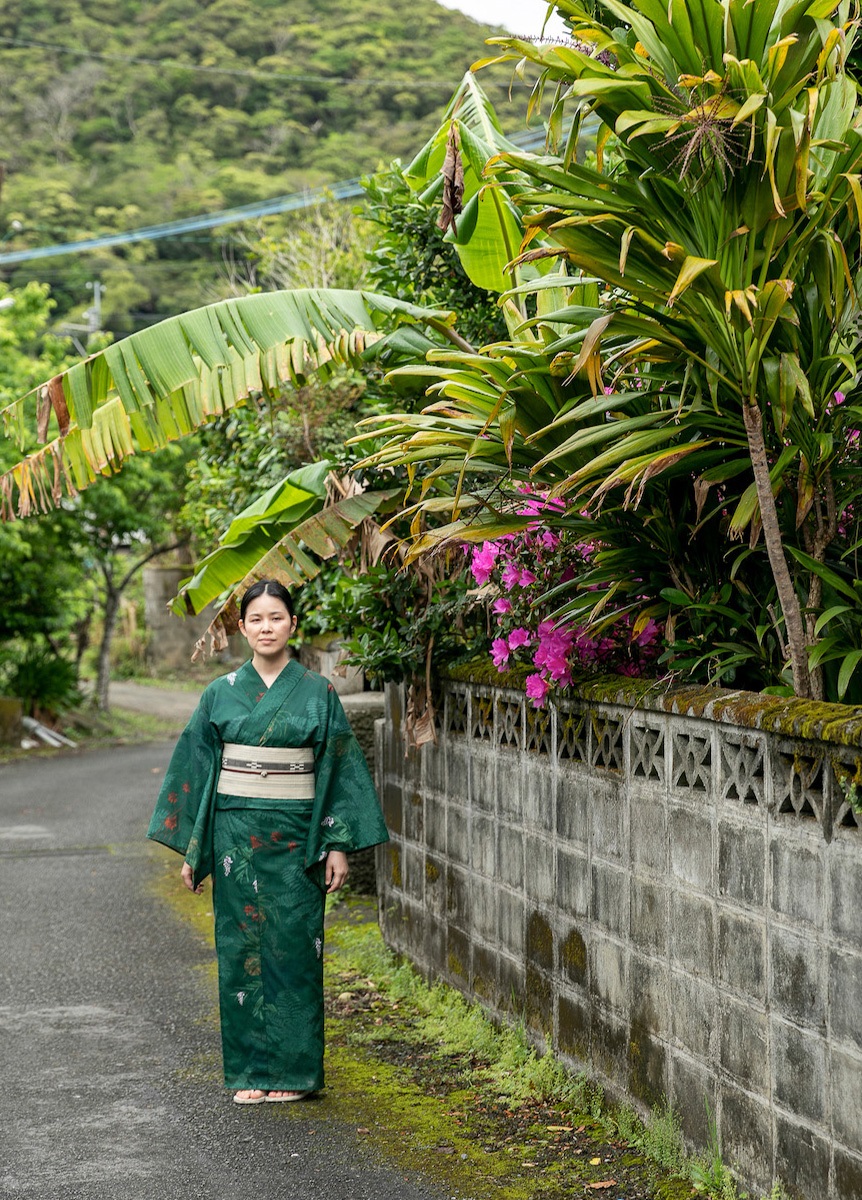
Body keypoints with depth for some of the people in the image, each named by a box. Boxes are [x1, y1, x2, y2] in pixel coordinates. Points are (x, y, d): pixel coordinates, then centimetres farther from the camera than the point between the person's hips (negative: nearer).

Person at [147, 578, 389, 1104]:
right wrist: (192, 849, 4)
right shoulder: (221, 694, 5)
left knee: (293, 948, -1)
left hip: (295, 838, -1)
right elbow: (197, 769, 8)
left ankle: (293, 1069, 9)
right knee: (242, 947, 3)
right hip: (235, 837, 2)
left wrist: (339, 845, -5)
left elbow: (340, 769, 1)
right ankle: (250, 1070, 12)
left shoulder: (318, 692, 1)